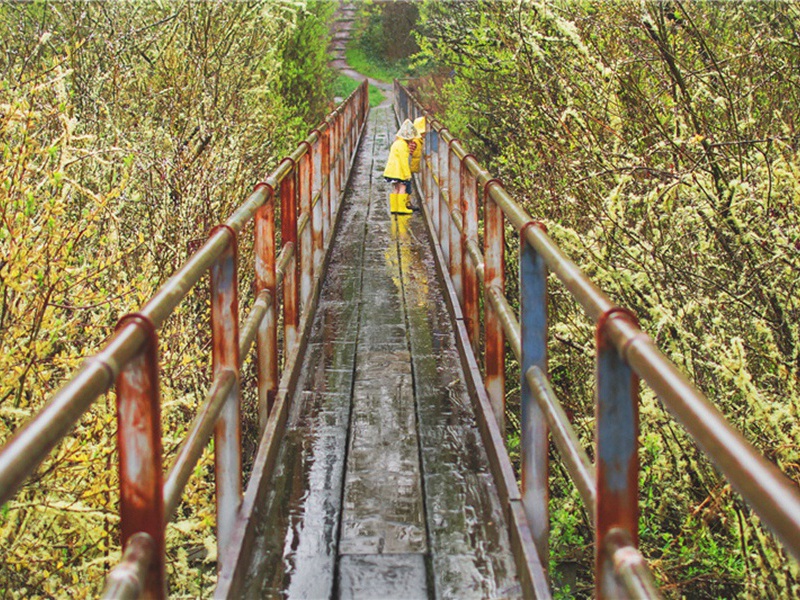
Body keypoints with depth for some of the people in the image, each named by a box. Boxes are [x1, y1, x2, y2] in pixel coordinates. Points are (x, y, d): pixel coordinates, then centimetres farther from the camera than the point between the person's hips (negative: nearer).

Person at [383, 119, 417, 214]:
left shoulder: (397, 143, 17)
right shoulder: (402, 144, -15)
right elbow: (403, 160, -17)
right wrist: (407, 174, -15)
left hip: (392, 170, 10)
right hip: (398, 171, -10)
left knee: (395, 189, 11)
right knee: (402, 188, -8)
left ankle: (394, 208, 12)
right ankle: (401, 208, -11)